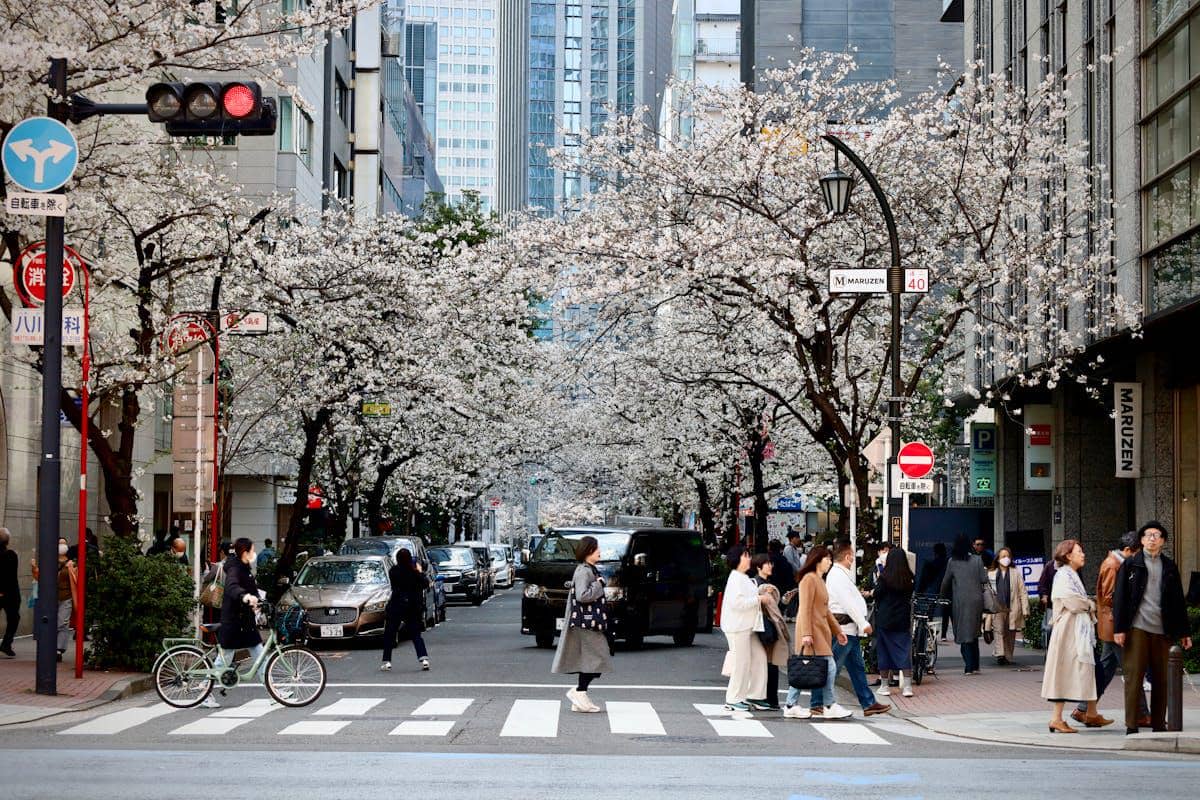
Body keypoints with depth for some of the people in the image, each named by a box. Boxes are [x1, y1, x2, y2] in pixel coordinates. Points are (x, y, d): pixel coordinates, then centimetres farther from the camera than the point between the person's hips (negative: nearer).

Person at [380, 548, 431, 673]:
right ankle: (423, 659, -7)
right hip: (414, 606, 2)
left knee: (389, 634, 9)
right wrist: (420, 572, 12)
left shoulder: (393, 571, -7)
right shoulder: (415, 571, -7)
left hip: (397, 606, -2)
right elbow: (426, 583, 0)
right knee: (415, 634, 8)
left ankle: (386, 661, 6)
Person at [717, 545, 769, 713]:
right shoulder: (736, 578, -15)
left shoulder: (744, 578, 16)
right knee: (741, 662, -5)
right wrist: (759, 599, -17)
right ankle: (733, 700, 5)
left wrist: (761, 599, 10)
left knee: (759, 657, 9)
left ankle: (754, 696, 15)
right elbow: (737, 602, -24)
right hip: (737, 627, -10)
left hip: (747, 625, 10)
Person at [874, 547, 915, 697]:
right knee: (904, 652, 3)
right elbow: (909, 596, 8)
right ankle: (907, 686, -5)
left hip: (884, 619, -2)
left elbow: (877, 594, -5)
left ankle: (884, 686, 14)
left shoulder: (884, 577, -12)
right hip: (903, 620, 2)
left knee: (884, 652, 9)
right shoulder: (909, 578, -3)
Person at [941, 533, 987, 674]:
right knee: (974, 633, 15)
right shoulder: (977, 560, -3)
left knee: (964, 633, 2)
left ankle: (969, 666, -5)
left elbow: (946, 582, 5)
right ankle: (975, 666, 16)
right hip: (976, 599, 1)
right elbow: (984, 579, -3)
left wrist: (943, 596, 21)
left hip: (960, 600, -1)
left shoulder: (952, 561, -2)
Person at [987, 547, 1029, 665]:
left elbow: (1023, 592, 6)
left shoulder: (1016, 573, 8)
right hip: (997, 608, -1)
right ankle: (999, 654, -25)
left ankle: (1008, 657, 15)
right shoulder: (991, 574, 7)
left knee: (1010, 635, 6)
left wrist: (1025, 610, -1)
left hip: (1012, 609, 1)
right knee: (998, 630, -16)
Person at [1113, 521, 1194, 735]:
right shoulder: (1130, 565, 6)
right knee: (1134, 676, -5)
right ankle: (1131, 725, -3)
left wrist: (1183, 632, 12)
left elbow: (1179, 601, 16)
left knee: (1161, 679, 5)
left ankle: (1159, 724, 12)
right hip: (1137, 628, -3)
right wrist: (1119, 628, -6)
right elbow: (1120, 597, 2)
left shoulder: (1169, 567, 14)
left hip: (1162, 630, 3)